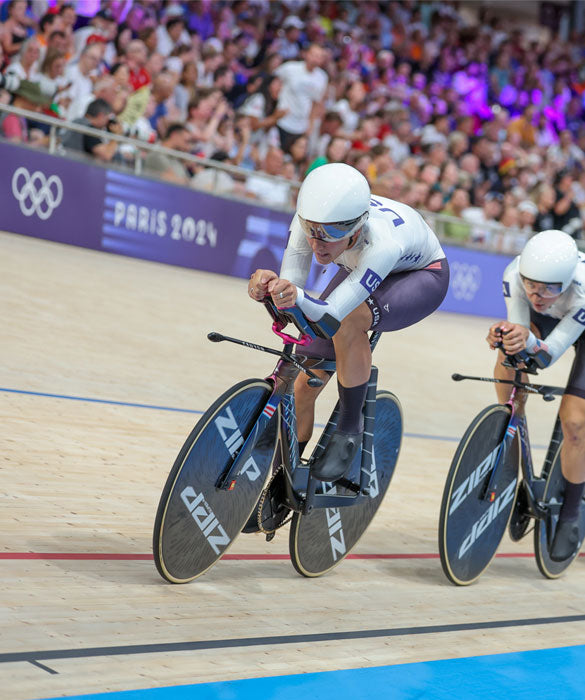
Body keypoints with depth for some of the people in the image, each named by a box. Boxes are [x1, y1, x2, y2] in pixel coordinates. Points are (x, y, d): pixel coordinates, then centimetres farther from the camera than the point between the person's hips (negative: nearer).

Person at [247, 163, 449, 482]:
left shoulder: (382, 242, -45)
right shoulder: (310, 220, -31)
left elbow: (330, 313, -49)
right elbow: (291, 284, -31)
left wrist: (299, 298, -70)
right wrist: (267, 287, -54)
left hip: (421, 276, -5)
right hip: (358, 270, 5)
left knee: (349, 319, -38)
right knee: (304, 386, -5)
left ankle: (349, 430, -19)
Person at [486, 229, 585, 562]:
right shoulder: (515, 273, -34)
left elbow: (551, 352, -38)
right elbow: (519, 329, -27)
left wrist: (529, 342, -60)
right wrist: (505, 336, -50)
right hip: (548, 318, 3)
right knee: (509, 360, -28)